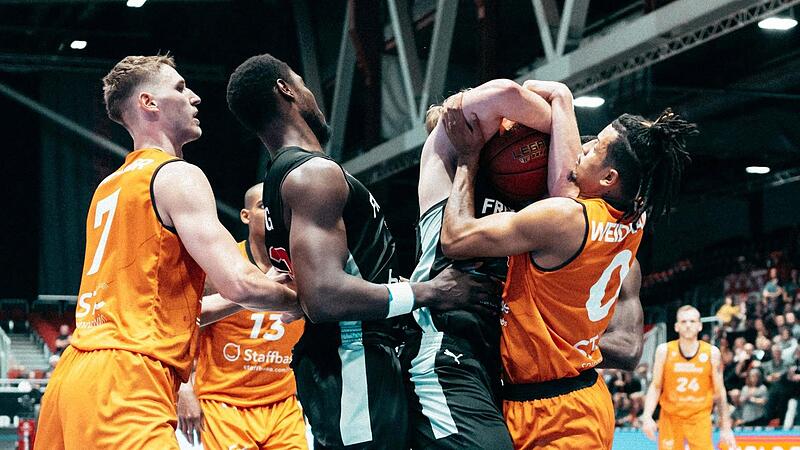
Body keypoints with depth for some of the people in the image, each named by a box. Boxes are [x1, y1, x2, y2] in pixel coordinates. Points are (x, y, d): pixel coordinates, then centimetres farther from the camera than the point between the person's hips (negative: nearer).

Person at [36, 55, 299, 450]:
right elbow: (238, 284, -15)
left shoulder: (110, 187, 22)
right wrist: (304, 302, 3)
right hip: (127, 384, -9)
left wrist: (240, 301, 28)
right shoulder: (178, 176, -5)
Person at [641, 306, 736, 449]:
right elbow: (655, 386, 0)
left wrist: (725, 428, 2)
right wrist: (647, 417, -13)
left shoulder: (712, 353, -3)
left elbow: (719, 391, 3)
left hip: (700, 418, 0)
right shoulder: (664, 351, -4)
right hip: (670, 417, 0)